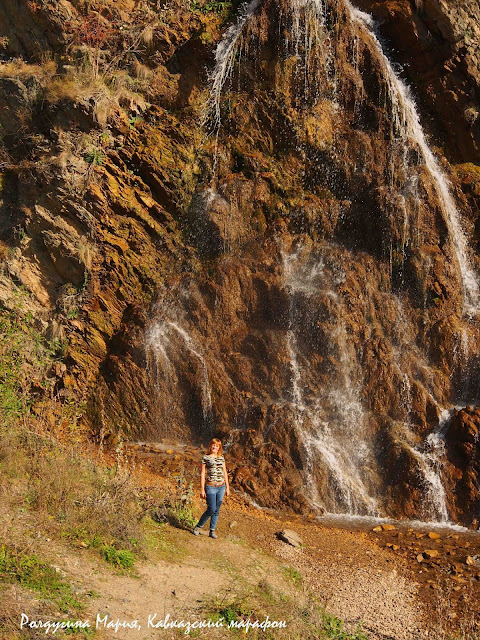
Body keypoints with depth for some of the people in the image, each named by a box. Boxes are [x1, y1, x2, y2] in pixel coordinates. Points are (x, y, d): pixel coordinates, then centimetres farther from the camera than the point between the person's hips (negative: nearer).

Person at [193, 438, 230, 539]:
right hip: (211, 487, -4)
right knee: (211, 510, -8)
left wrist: (227, 487, 13)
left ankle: (212, 531, 17)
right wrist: (202, 489, -7)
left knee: (216, 510, 7)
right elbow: (202, 474, -3)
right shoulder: (205, 458, -1)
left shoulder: (221, 458, 11)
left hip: (221, 487, 4)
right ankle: (198, 526, 12)